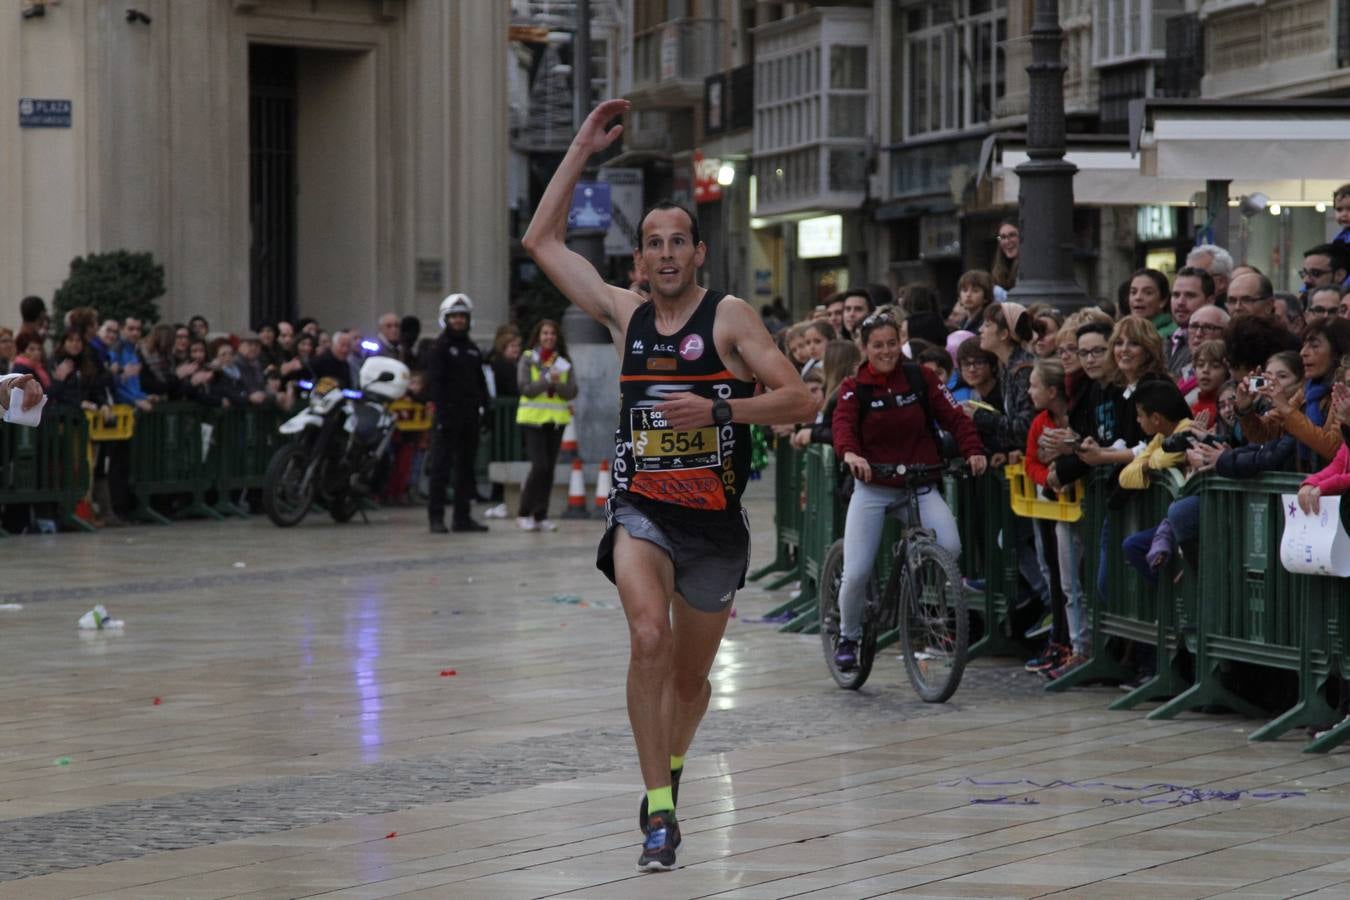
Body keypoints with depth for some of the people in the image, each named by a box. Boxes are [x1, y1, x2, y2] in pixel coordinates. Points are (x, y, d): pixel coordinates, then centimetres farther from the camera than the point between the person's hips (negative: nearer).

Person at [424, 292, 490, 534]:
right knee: (440, 467, -5)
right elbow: (434, 382, -10)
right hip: (448, 416, -7)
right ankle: (436, 517, -4)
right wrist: (442, 410, -19)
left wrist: (484, 406, 7)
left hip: (469, 416, 7)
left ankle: (462, 516, 13)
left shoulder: (473, 349, 16)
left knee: (466, 467, 9)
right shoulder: (439, 348, -3)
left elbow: (480, 382, 19)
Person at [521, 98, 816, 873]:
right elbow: (543, 240, 12)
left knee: (692, 677, 13)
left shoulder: (729, 316, -5)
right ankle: (659, 812, -25)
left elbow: (800, 400, -12)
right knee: (650, 636, -27)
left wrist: (718, 409, -24)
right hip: (642, 510, 1)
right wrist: (581, 153, 8)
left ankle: (670, 768, 45)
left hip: (714, 520, -1)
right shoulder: (625, 315, 5)